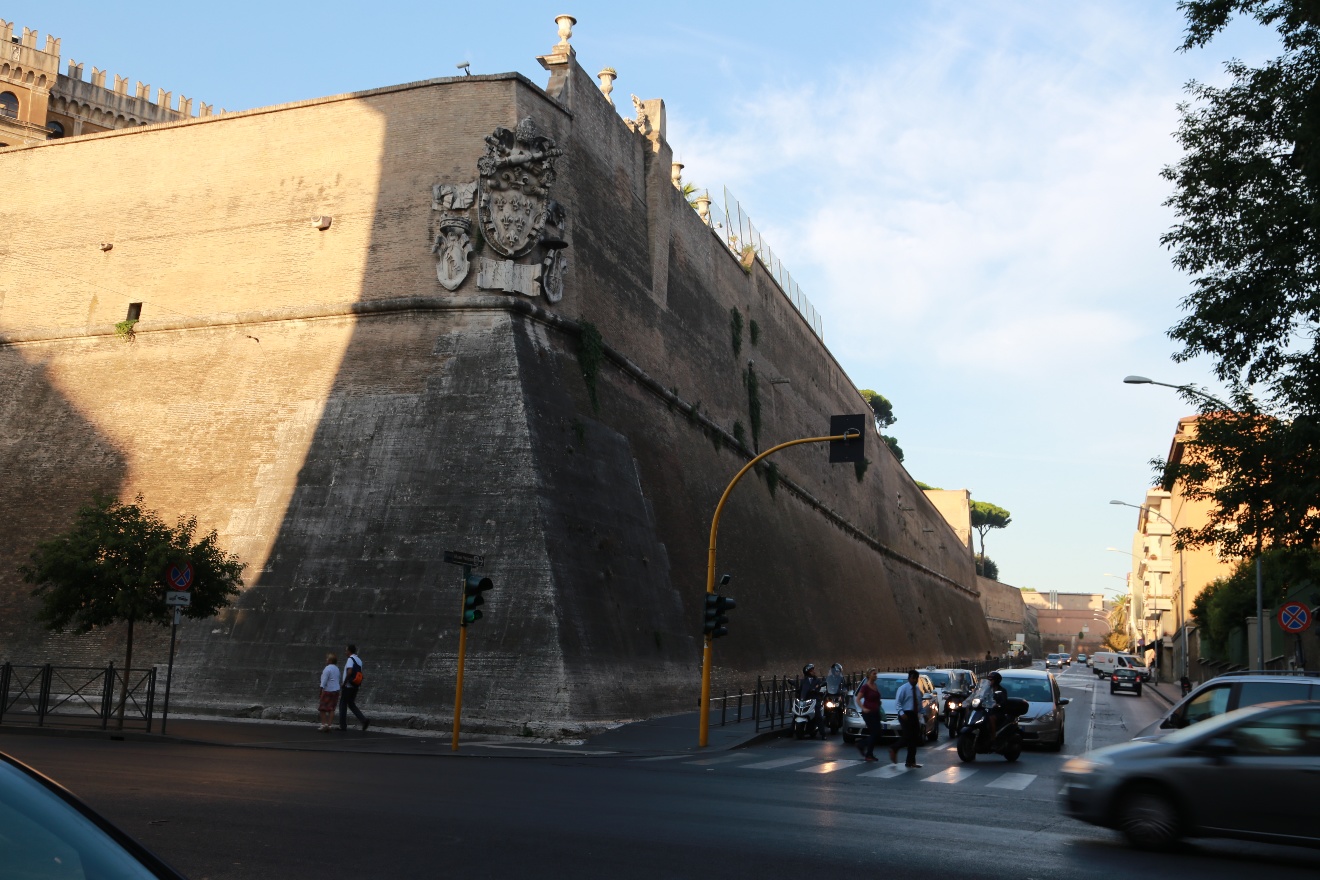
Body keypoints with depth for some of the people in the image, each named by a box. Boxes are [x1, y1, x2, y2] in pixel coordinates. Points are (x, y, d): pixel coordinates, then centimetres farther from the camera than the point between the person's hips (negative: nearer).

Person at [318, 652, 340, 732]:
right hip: (336, 690, 7)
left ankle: (324, 724, -1)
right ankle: (329, 725, 4)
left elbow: (324, 681, -17)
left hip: (328, 691, -7)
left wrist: (321, 691, -15)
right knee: (331, 709, 6)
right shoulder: (336, 669, 13)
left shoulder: (327, 669, -13)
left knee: (323, 708, 2)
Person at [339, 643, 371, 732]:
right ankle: (364, 720, -1)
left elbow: (349, 672, -26)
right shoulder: (359, 660, 12)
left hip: (348, 686, -7)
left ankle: (343, 726, 8)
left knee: (343, 704, 5)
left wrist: (344, 682, -18)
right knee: (351, 704, 15)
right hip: (355, 686, 7)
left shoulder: (350, 659, -12)